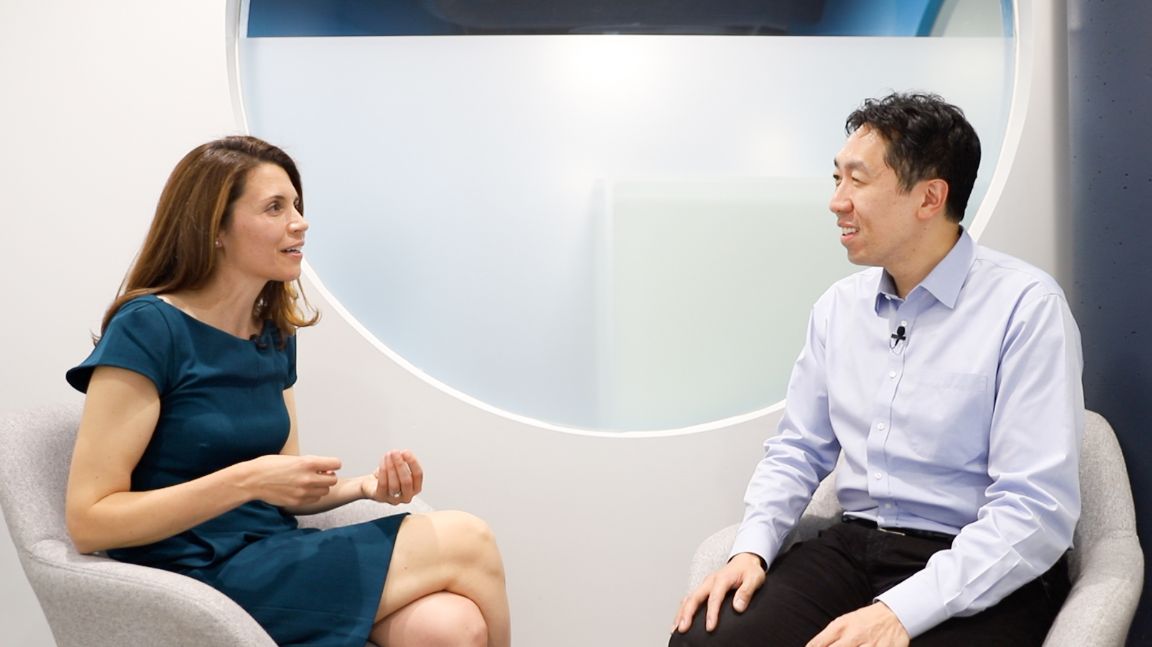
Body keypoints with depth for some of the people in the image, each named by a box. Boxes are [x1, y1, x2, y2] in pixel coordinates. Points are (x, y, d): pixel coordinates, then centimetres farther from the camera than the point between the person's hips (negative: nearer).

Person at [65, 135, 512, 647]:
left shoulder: (274, 335, 10)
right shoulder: (147, 328, -11)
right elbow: (89, 521, -15)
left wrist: (366, 486, -4)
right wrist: (247, 480, -22)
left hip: (276, 560, 7)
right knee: (464, 543, -17)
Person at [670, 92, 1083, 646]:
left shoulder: (1026, 307, -11)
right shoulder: (838, 307, 9)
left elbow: (1036, 509, -17)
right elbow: (797, 450, 16)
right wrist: (752, 548, -4)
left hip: (980, 577, -4)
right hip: (851, 548, 5)